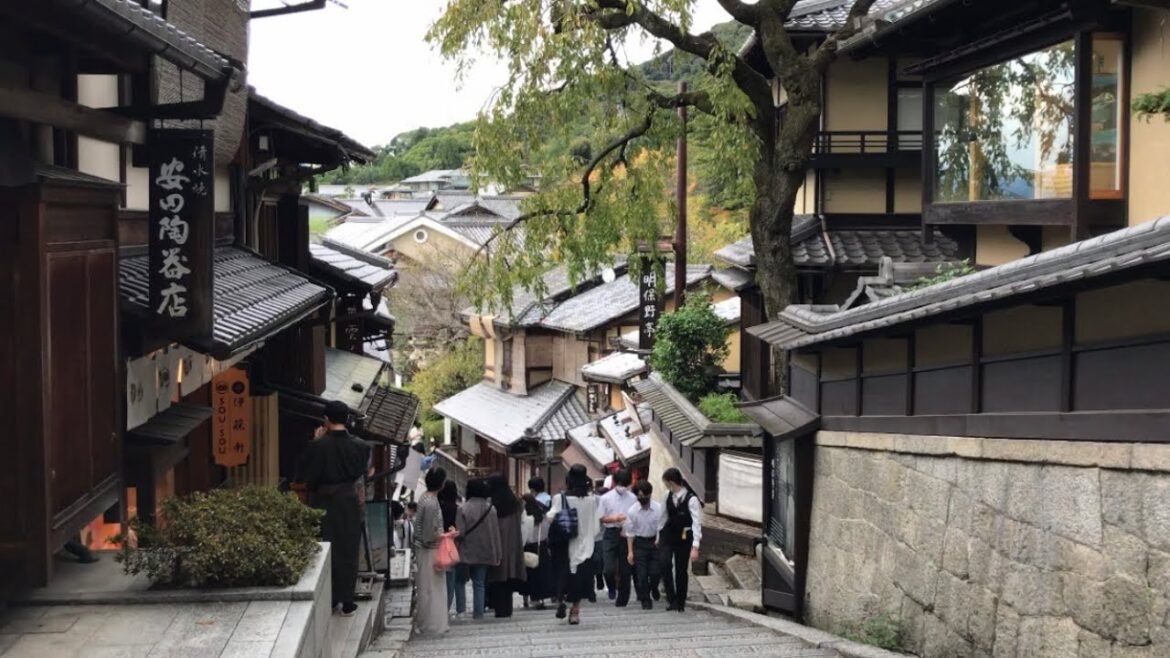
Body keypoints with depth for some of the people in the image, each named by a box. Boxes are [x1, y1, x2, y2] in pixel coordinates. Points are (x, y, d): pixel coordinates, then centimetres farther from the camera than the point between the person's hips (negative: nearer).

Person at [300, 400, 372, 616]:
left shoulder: (318, 445, -17)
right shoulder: (359, 445, -9)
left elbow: (305, 469, -3)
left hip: (323, 503, -1)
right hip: (348, 502, 1)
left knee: (325, 551, 11)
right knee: (348, 550, 10)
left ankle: (329, 599, 17)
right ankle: (347, 602, 13)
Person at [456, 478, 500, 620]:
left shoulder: (463, 508, -13)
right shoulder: (491, 508, -3)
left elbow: (460, 533, -15)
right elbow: (496, 533, 0)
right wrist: (497, 555, 6)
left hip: (467, 551, -2)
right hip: (484, 553, 2)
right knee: (479, 584, 8)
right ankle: (478, 612, 6)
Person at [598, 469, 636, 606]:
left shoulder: (633, 498, 4)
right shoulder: (606, 498, 1)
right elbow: (600, 518, 2)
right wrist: (615, 518, -14)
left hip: (626, 535, 1)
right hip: (610, 534, -1)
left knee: (625, 570, 4)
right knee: (609, 569, -12)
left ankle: (622, 600, 16)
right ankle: (612, 587, 20)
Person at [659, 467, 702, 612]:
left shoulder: (691, 499, -18)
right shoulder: (669, 496, -1)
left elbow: (696, 523, -19)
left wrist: (695, 547, -25)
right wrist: (658, 538, 13)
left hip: (684, 537, -3)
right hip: (667, 535, 4)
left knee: (682, 569, 5)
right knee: (664, 562, -19)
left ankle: (680, 603, 20)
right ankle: (671, 598, -12)